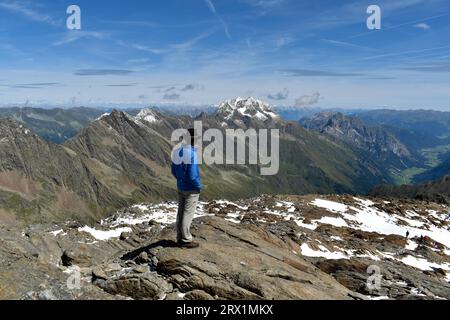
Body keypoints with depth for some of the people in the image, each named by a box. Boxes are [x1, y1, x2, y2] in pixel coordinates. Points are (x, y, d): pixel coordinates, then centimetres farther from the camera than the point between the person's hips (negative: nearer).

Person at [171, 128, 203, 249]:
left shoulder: (177, 152, 2)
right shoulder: (192, 154, -25)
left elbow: (174, 171, 10)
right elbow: (192, 175, -25)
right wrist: (199, 186, -9)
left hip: (180, 188, 8)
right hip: (191, 190, -8)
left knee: (181, 213, 14)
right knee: (188, 214, 2)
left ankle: (180, 238, 25)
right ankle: (186, 240, 12)